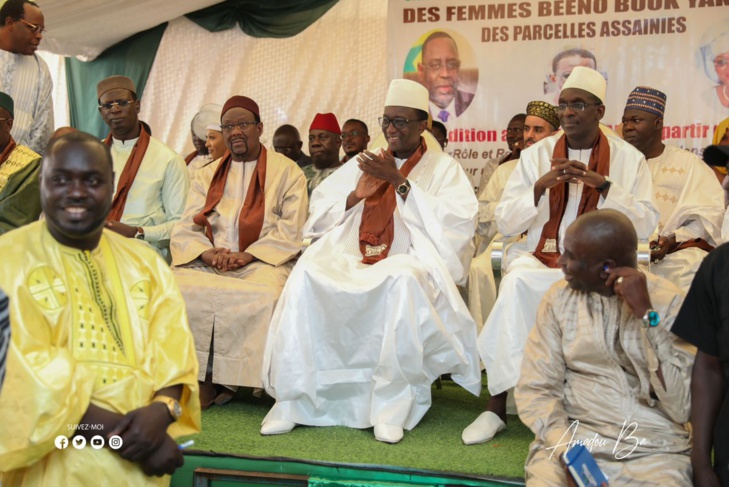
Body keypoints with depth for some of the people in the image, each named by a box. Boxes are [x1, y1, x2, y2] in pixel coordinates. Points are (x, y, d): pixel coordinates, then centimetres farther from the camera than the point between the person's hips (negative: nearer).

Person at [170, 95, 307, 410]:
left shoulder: (287, 171, 10)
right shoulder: (207, 175, 21)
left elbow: (290, 230, -2)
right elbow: (185, 229, 11)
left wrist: (248, 256, -15)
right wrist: (208, 254, -11)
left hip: (262, 263, -3)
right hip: (207, 263, 3)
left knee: (264, 295, -36)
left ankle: (218, 382, -21)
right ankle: (206, 379, -18)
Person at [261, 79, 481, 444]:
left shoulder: (444, 168, 11)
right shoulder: (363, 163, 22)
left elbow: (458, 224, -8)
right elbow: (319, 215, 17)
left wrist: (398, 182, -9)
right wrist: (357, 195, -2)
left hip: (410, 263, -3)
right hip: (353, 262, 3)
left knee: (403, 281, -39)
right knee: (308, 275, -28)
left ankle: (393, 404, -29)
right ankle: (292, 398, -21)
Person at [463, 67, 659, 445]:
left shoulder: (629, 158, 7)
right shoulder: (536, 155, 9)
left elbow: (646, 225, -2)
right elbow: (504, 224, 4)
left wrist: (604, 185, -15)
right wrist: (540, 187, -12)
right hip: (539, 257, 1)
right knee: (517, 280, -32)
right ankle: (496, 405, -25)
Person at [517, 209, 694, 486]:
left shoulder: (670, 301, -3)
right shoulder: (560, 298, 2)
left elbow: (682, 409, -11)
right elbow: (535, 390, -1)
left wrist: (646, 314, -15)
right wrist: (568, 452, -18)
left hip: (654, 450, 0)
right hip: (571, 436, 0)